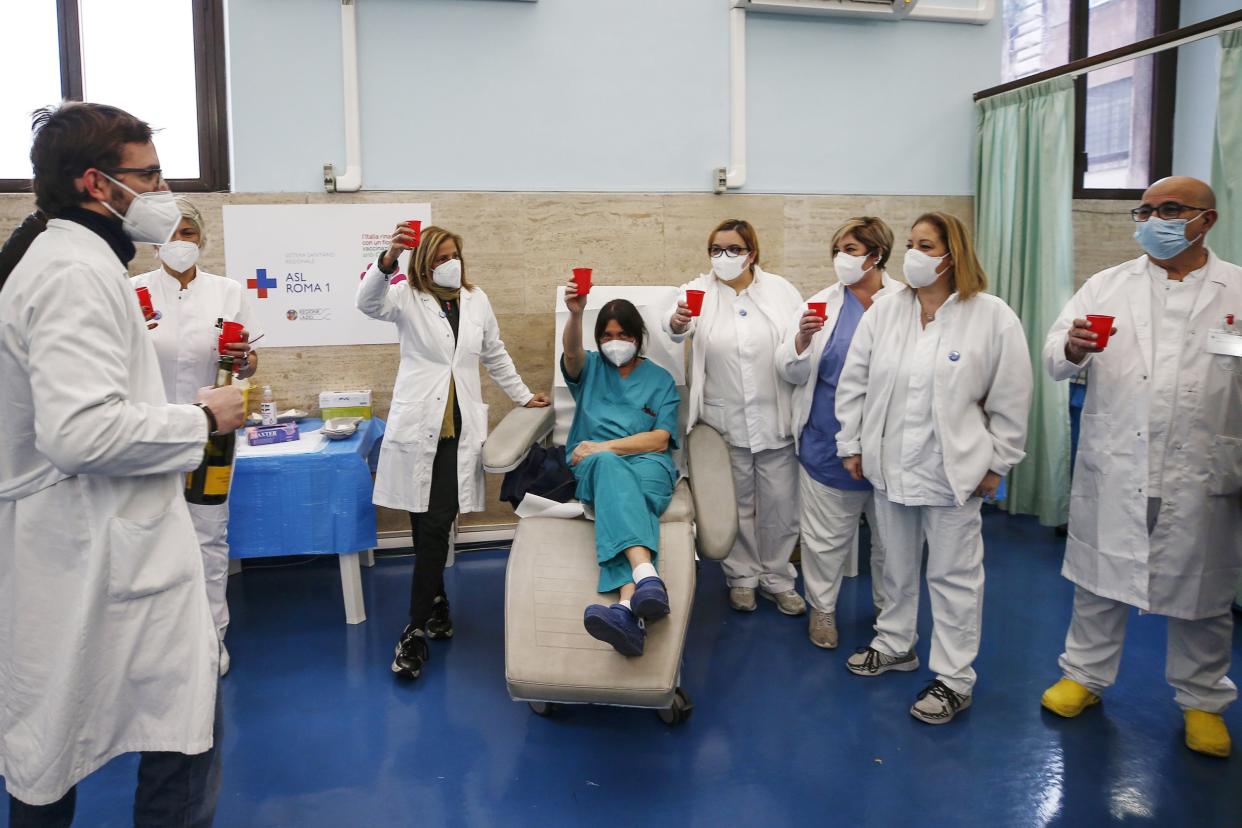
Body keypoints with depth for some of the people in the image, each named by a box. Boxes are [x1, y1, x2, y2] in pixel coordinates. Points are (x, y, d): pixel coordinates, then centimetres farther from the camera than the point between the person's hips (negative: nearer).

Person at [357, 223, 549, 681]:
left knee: (436, 529, -2)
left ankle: (417, 629, 8)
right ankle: (437, 607, 19)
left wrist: (523, 396, 27)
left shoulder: (476, 301, 13)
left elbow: (495, 355, 24)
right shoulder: (408, 298, 2)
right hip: (417, 427, -1)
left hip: (460, 429, 2)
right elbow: (369, 302, -20)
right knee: (426, 529, 1)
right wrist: (388, 260, -38)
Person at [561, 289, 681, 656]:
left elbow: (660, 440, 4)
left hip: (647, 463, 0)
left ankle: (627, 609, -64)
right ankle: (646, 577, -63)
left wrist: (603, 446, -7)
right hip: (595, 464, 0)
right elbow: (571, 351, -7)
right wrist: (575, 313, -28)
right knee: (611, 468, -40)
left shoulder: (660, 379, 18)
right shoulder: (590, 367, 21)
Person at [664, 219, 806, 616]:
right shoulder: (699, 291, -1)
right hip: (725, 421, -1)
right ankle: (742, 576, 30)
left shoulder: (781, 290, 3)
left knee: (780, 505, 8)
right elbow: (676, 327, -21)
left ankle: (777, 577, 27)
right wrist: (678, 321, -45)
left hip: (775, 419, 1)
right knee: (736, 506, 12)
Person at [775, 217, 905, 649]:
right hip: (830, 444, 0)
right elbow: (791, 371, 0)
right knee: (826, 535, 10)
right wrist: (802, 339, -20)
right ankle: (821, 607, 29)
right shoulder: (822, 304, 1)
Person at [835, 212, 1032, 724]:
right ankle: (896, 644, 39)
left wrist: (996, 465, -4)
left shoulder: (993, 317, -9)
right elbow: (854, 382, 6)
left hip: (953, 471, -4)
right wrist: (851, 444, 5)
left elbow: (1011, 400, -5)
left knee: (954, 575, 5)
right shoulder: (883, 311, 1)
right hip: (890, 466, 4)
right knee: (897, 564, 19)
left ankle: (954, 679, 18)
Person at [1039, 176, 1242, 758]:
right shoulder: (1106, 286, 5)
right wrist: (1073, 348, -24)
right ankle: (1085, 674, 30)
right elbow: (1055, 359, -1)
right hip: (1113, 468, 1)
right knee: (1099, 579, 12)